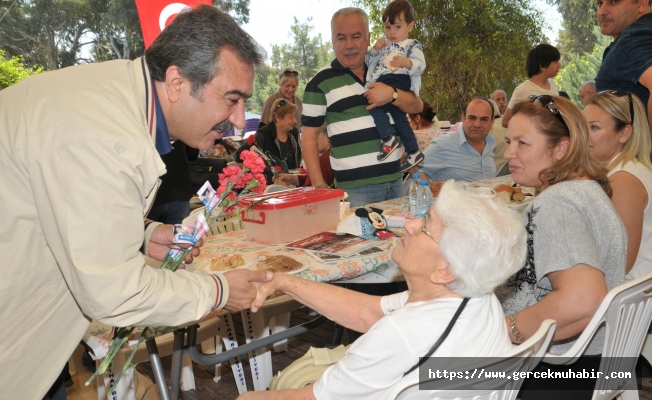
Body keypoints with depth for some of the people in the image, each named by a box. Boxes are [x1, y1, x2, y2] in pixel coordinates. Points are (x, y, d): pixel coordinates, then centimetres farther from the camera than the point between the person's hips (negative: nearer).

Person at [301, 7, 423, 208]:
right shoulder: (321, 82, -4)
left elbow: (417, 106, 9)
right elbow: (309, 135, -4)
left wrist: (392, 95, -12)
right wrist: (319, 186, -11)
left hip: (395, 181, 5)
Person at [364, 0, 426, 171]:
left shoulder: (412, 45, 5)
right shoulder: (383, 44, 25)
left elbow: (420, 65, -10)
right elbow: (368, 62, 19)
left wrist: (406, 62, -30)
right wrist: (375, 49, 0)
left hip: (399, 83, -7)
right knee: (398, 117, 8)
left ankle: (388, 138, -22)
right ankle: (413, 151, 14)